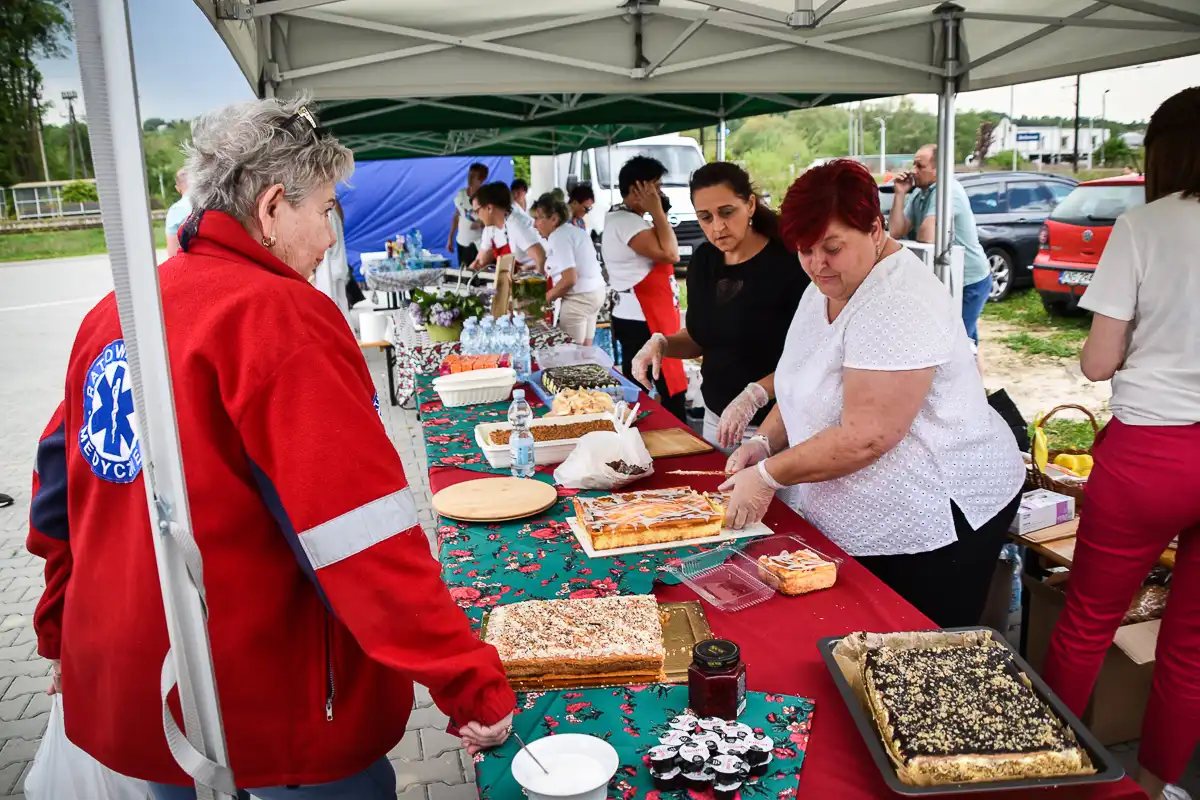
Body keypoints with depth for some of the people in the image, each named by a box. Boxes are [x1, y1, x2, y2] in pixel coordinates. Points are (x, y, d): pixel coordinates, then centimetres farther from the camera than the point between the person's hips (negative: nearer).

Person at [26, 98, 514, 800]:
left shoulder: (111, 313, 4)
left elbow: (61, 486, 15)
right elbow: (366, 538, -26)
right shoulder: (279, 314, -21)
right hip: (267, 713, -8)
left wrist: (63, 633, 27)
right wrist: (474, 685, -21)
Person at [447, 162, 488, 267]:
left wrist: (481, 223, -26)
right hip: (461, 241, 6)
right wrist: (450, 238, 12)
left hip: (477, 243, -6)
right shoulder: (460, 193, 7)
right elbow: (456, 217, 15)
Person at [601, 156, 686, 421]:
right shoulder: (626, 222, -17)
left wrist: (656, 214, 9)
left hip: (638, 319, 11)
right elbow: (669, 253, -25)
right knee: (672, 392, -8)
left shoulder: (625, 219, 17)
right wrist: (657, 211, -16)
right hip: (644, 323, -11)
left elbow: (662, 254, 19)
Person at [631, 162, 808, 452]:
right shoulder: (703, 260, 2)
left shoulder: (787, 264, -17)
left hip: (774, 425, -6)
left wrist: (754, 395, -30)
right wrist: (661, 343, -6)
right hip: (716, 418, 6)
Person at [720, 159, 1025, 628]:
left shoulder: (899, 305, -24)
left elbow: (865, 437, -28)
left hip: (935, 524, -9)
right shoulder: (828, 287, 7)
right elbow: (808, 384, 17)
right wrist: (765, 442, 0)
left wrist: (768, 476, -19)